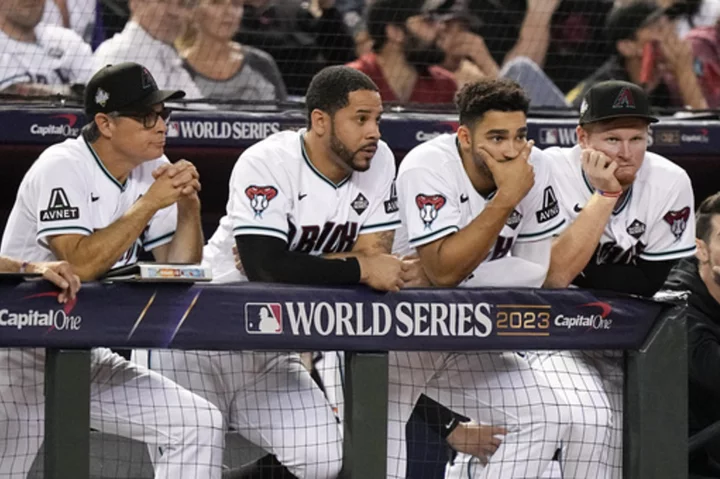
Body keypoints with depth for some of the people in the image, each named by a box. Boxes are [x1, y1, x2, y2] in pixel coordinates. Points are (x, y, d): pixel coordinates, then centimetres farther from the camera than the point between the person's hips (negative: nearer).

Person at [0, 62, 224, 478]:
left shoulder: (152, 169, 4)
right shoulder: (63, 168, -17)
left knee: (200, 424, -3)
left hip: (89, 360, 7)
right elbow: (81, 265, -30)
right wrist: (150, 203, -25)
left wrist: (188, 207, -11)